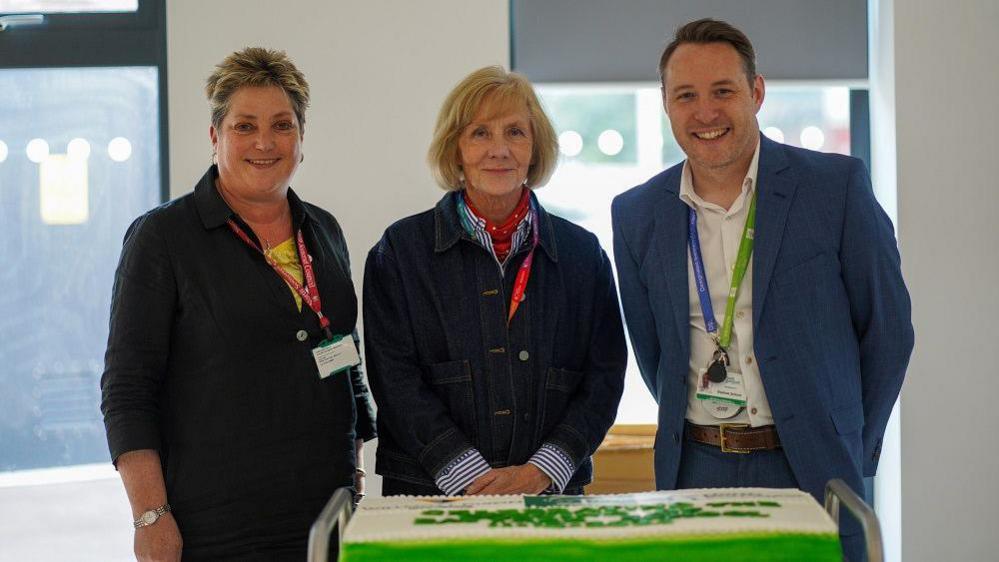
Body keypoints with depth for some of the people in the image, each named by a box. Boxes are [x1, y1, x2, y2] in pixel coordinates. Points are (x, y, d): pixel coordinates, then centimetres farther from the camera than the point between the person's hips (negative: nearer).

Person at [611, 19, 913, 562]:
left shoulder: (837, 185, -5)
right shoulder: (636, 214, 3)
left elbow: (887, 330, 1)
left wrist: (850, 454, 5)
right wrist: (699, 435, 11)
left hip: (811, 471, -2)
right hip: (696, 471, 2)